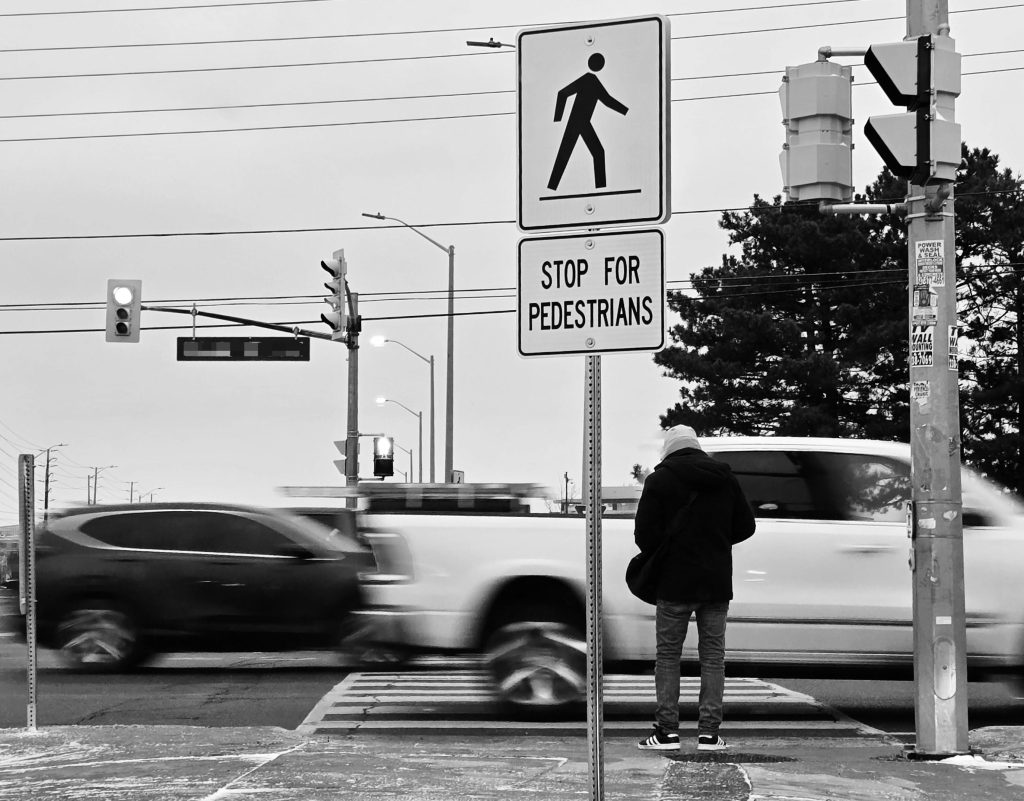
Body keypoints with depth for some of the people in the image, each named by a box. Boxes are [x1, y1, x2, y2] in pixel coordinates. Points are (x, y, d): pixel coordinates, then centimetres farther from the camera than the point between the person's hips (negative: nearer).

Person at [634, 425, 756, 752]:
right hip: (717, 582, 3)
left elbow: (644, 533, -10)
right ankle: (709, 731, 4)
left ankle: (667, 730, 1)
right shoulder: (724, 477, 7)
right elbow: (745, 526, 11)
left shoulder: (660, 480, -5)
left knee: (668, 654, 5)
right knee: (713, 656, 8)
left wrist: (657, 557, 9)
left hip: (675, 583, -3)